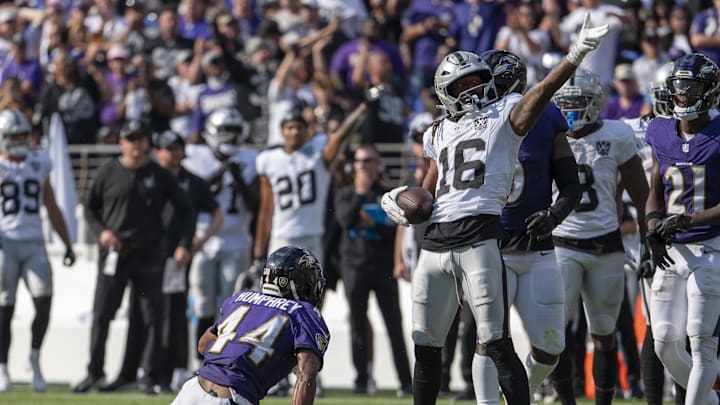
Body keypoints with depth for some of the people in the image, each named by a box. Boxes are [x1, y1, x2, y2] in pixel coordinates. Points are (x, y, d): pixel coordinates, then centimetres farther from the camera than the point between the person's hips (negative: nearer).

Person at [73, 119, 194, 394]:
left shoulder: (160, 175, 3)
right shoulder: (109, 172, 3)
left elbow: (184, 209, 7)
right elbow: (89, 207, 10)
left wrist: (184, 244, -4)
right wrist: (101, 231, -8)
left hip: (149, 255, 0)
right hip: (114, 254, 0)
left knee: (152, 317, 0)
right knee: (102, 314, 1)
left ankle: (149, 377, 7)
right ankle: (95, 372, 14)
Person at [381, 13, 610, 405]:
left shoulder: (505, 115, 6)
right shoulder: (440, 133, 21)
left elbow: (543, 90, -10)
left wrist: (575, 56, -26)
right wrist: (400, 201, 7)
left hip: (479, 236, -6)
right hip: (435, 241, 6)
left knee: (495, 344, -10)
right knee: (425, 346, 10)